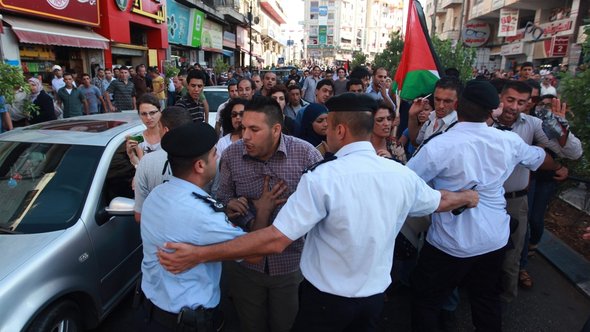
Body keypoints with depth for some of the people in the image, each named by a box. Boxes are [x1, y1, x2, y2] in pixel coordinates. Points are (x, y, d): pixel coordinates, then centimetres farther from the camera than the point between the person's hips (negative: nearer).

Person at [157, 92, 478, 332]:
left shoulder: (323, 177, -26)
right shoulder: (402, 175, -9)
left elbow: (275, 240, -28)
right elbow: (440, 200, 11)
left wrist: (199, 254, -23)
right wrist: (468, 196, 35)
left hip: (326, 298, -4)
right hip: (374, 296, 5)